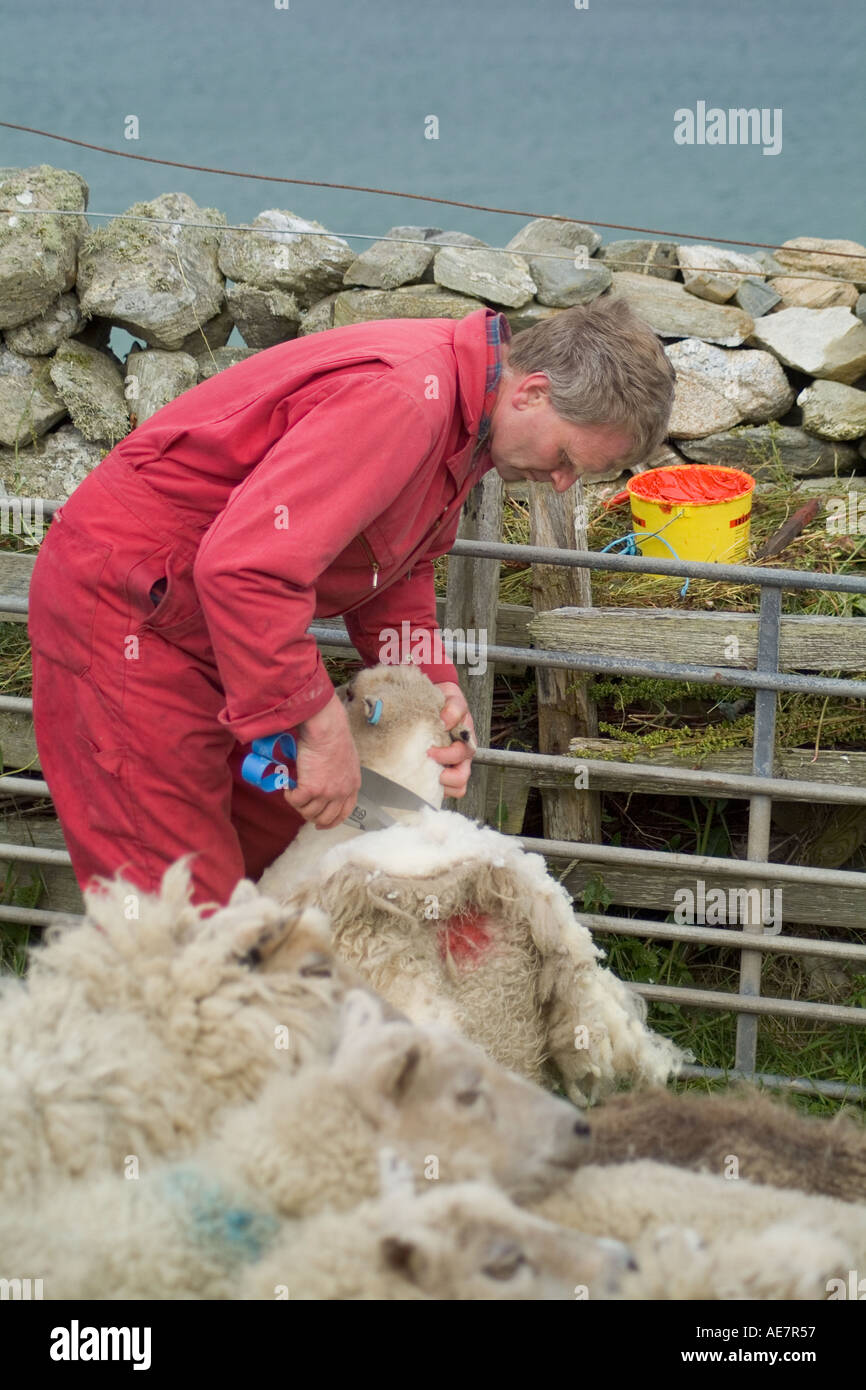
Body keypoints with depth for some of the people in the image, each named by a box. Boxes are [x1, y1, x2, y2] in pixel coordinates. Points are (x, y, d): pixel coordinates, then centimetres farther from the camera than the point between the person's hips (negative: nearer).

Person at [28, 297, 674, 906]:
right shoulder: (401, 398, -30)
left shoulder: (460, 408, 3)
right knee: (189, 902, -12)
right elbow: (247, 566, -38)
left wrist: (434, 685, -1)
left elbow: (400, 566, 16)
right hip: (126, 605, -10)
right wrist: (319, 724, -31)